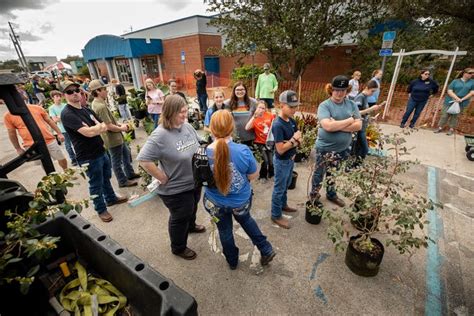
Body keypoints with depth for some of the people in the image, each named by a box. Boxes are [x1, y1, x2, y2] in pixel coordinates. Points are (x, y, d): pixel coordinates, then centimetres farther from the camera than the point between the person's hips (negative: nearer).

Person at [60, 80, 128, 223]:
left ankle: (111, 198, 43)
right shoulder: (67, 114, -17)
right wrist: (99, 126, -8)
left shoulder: (87, 110, 9)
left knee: (106, 177, 23)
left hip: (101, 151, 8)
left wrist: (93, 128, -16)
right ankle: (101, 209, 26)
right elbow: (89, 132, -27)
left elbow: (104, 128, 4)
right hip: (88, 157, -7)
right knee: (96, 184, 7)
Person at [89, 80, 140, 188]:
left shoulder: (97, 103, 7)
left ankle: (130, 174, 37)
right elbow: (109, 126, -26)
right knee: (117, 161, 5)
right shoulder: (100, 106, -25)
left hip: (116, 137, 10)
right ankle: (123, 181, 21)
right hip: (112, 138, -10)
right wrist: (121, 128, -9)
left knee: (126, 154, 23)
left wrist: (120, 124, 6)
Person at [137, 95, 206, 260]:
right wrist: (163, 178, -23)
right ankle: (178, 248, 42)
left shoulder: (187, 126, -4)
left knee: (192, 209, 31)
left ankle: (191, 226, 63)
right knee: (179, 218, 15)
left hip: (194, 182, 7)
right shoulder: (160, 135, -28)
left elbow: (198, 146, 11)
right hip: (176, 189, -7)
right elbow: (143, 159, -30)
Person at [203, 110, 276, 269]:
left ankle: (232, 261, 51)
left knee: (224, 230, 26)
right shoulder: (243, 150, -26)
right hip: (241, 200, 0)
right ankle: (266, 250, 43)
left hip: (216, 203, 0)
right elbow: (253, 175, -11)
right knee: (246, 220, 32)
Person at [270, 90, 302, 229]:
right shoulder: (278, 125, -26)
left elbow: (298, 139, 6)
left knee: (286, 185, 25)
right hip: (282, 162, -8)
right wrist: (293, 140, -20)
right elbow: (280, 149, -28)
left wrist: (294, 142, -14)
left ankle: (283, 204, 47)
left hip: (290, 159, 8)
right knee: (279, 188, 6)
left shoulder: (292, 121, 1)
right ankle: (276, 215, 23)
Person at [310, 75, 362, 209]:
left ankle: (331, 194, 45)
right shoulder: (325, 105, -13)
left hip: (343, 148, 5)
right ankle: (314, 197, 31)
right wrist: (349, 120, -17)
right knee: (319, 174, 12)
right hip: (325, 148, -4)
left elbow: (358, 126, -8)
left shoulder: (352, 105, 1)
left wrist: (337, 125, -20)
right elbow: (327, 126, -28)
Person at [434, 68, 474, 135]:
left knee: (455, 116, 5)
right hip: (450, 101, -1)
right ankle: (440, 128, 7)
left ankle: (451, 129, 12)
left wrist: (462, 99, -12)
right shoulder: (455, 81, 1)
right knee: (445, 115, -1)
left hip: (462, 103, 1)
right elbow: (449, 91, -7)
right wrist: (457, 98, -17)